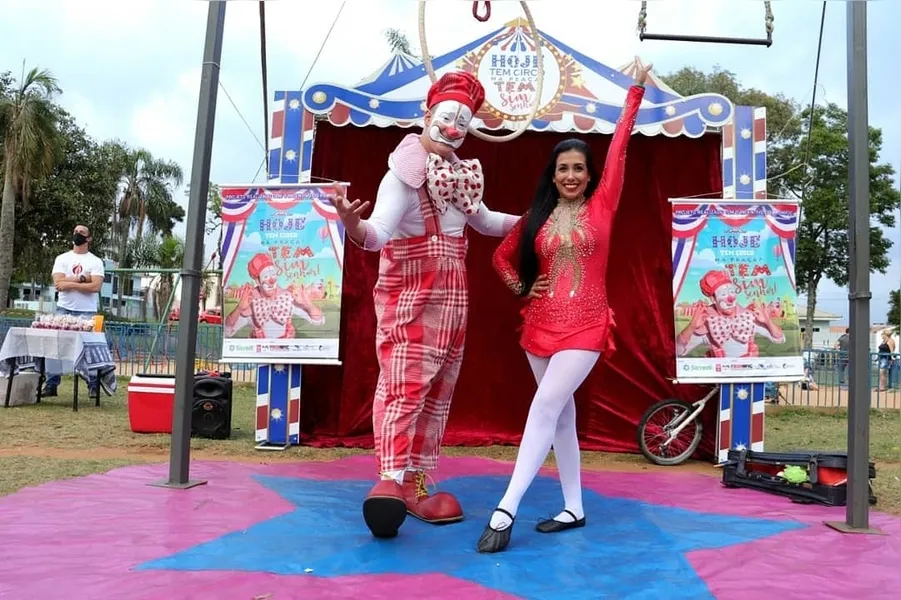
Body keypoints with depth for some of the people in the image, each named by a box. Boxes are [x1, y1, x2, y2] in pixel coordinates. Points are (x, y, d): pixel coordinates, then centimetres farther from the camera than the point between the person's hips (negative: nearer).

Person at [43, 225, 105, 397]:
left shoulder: (96, 262, 2)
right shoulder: (62, 259, 8)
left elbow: (95, 286, -12)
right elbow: (58, 283, -7)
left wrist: (69, 283, -13)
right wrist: (82, 278, -12)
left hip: (87, 312, -2)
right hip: (63, 310, 2)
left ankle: (93, 386, 6)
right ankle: (51, 385, 7)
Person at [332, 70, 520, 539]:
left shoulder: (460, 174, 12)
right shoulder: (406, 171, -12)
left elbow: (485, 221, 29)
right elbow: (377, 234, -25)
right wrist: (351, 223, -46)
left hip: (451, 296, 8)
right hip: (410, 294, -8)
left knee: (437, 393, 8)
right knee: (404, 385, -16)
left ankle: (415, 484, 16)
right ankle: (391, 479, -13)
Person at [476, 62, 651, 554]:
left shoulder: (602, 205, 2)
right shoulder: (537, 216, 9)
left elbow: (619, 147, -1)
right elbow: (503, 256, 21)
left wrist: (635, 93, -1)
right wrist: (520, 287, 7)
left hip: (585, 326, -4)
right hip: (541, 324, 5)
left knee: (544, 409, -15)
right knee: (561, 413, 10)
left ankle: (505, 511, -15)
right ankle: (574, 508, 20)